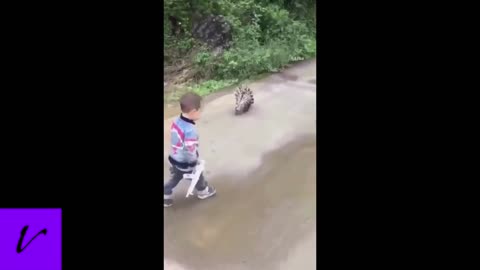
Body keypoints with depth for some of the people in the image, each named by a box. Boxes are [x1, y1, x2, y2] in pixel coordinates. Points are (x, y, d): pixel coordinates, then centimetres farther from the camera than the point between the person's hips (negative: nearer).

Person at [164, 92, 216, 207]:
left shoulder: (176, 121, -8)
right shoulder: (190, 130, -35)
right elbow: (190, 151, -33)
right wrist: (194, 163, -16)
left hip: (174, 158, 7)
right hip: (185, 163, -6)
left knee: (175, 179, 27)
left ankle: (166, 196, 38)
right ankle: (204, 191, 47)